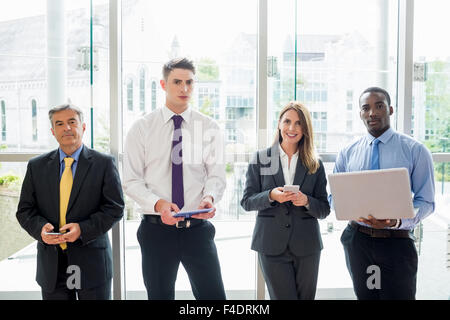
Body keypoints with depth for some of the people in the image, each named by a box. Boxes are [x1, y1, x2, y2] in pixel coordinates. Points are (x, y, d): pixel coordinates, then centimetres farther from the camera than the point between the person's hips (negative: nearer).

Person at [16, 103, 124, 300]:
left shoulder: (104, 164, -1)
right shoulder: (36, 166, 9)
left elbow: (115, 208, -5)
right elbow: (25, 211, 7)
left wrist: (83, 229, -18)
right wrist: (40, 227, -14)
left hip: (91, 262, -2)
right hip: (51, 264, 2)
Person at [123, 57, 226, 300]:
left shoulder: (209, 127, 4)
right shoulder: (141, 128, 1)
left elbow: (216, 175, 2)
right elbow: (132, 181, -3)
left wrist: (209, 198, -20)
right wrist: (158, 204, -20)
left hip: (198, 228, 1)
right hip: (157, 228, 0)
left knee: (214, 295, -1)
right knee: (159, 295, 12)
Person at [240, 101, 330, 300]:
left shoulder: (315, 164, 6)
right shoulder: (260, 159, 4)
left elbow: (324, 210, 6)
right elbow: (246, 202, 2)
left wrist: (306, 201, -14)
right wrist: (271, 196, -16)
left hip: (306, 246, 2)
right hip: (272, 245, -1)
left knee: (306, 296, 9)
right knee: (282, 297, -2)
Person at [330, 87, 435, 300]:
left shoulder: (415, 151, -2)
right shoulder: (347, 154, 5)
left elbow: (426, 202, -5)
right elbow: (334, 196, 7)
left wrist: (397, 220, -24)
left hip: (397, 241, -2)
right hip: (358, 240, 3)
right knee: (364, 295, 15)